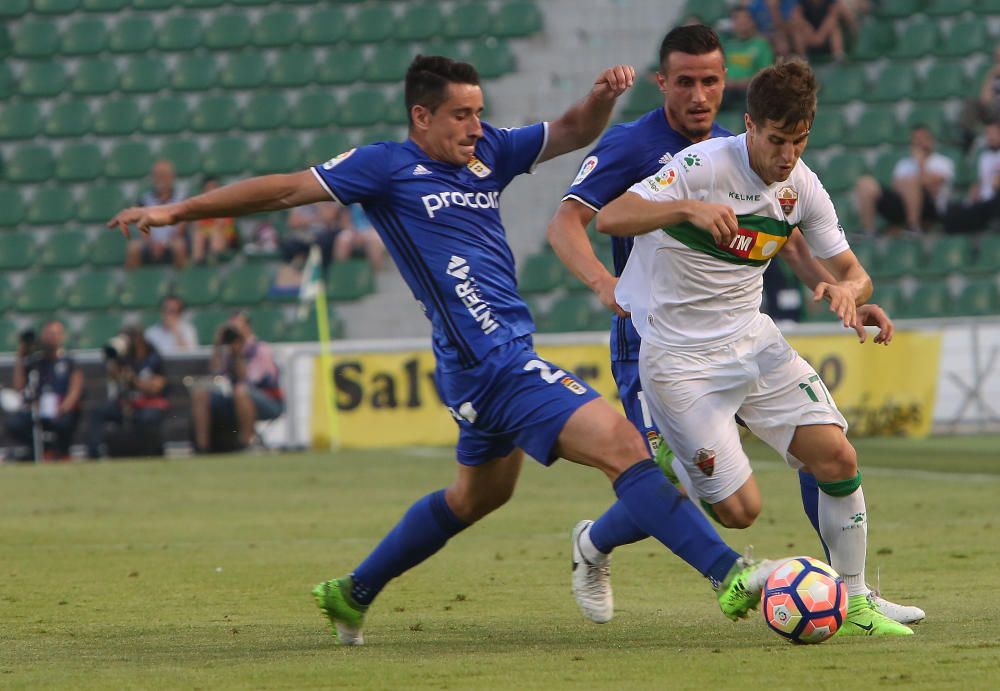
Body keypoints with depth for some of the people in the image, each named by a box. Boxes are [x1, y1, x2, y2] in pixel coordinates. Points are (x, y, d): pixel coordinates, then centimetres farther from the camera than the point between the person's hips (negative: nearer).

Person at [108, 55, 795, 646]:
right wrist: (175, 211, -1)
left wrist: (603, 95, -7)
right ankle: (730, 575, -22)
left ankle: (353, 594, 38)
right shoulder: (388, 166, -5)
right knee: (623, 445, -17)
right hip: (489, 360, -10)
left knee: (479, 494, 26)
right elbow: (289, 189, -2)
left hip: (506, 358, 10)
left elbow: (572, 133, 17)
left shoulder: (488, 153, 13)